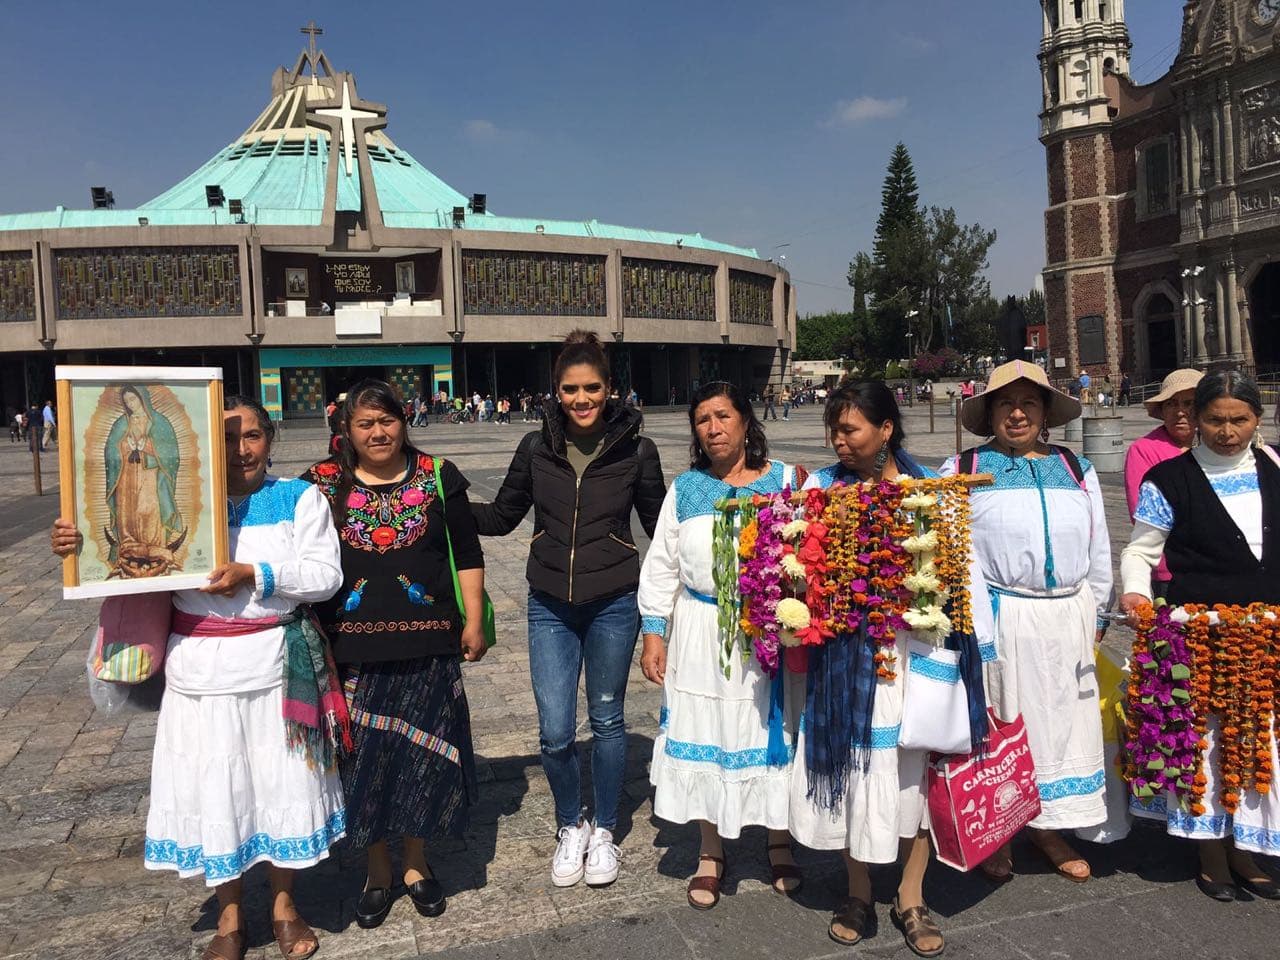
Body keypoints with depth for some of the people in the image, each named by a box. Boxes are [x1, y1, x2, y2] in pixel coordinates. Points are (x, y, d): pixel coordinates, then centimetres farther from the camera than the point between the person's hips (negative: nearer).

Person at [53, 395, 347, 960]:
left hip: (276, 664, -1)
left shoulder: (299, 499, 0)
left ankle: (284, 905, 32)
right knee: (213, 787, 9)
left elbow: (325, 574, -8)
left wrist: (254, 574, -20)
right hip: (200, 669, 1)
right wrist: (77, 545, -18)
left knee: (281, 780, 9)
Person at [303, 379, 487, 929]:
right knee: (361, 755, 8)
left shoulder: (437, 477, 2)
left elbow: (466, 553, 5)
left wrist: (473, 621, 1)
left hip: (426, 643, 0)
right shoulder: (322, 484, 2)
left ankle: (416, 863, 30)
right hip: (353, 647, 0)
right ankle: (377, 872, 28)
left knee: (421, 751, 8)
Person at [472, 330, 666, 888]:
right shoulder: (537, 448, -1)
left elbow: (659, 523, 5)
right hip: (550, 607, 1)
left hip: (613, 606, -1)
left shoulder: (635, 450, -5)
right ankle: (569, 827, 29)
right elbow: (501, 516, 8)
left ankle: (603, 831, 34)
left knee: (607, 721, 13)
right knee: (555, 732, 1)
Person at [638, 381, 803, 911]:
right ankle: (710, 852, 28)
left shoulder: (783, 480, -1)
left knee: (772, 733, 8)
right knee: (703, 737, 9)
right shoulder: (684, 488, 4)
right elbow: (661, 565, 6)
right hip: (699, 633, 2)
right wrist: (654, 634, 1)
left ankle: (780, 842, 32)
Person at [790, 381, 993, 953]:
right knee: (851, 768, 9)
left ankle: (911, 899, 28)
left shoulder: (931, 489, 0)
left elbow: (961, 567, 1)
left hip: (916, 651, 0)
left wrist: (975, 649, -2)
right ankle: (857, 891, 31)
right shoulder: (819, 489, 3)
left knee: (917, 770, 8)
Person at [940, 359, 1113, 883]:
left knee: (1062, 718, 11)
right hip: (997, 619, -4)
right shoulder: (963, 470, 2)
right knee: (998, 720, 4)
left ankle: (1048, 826, 29)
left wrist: (1096, 614, 14)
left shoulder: (1077, 469, 14)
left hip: (1067, 617, 4)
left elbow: (1098, 549, 17)